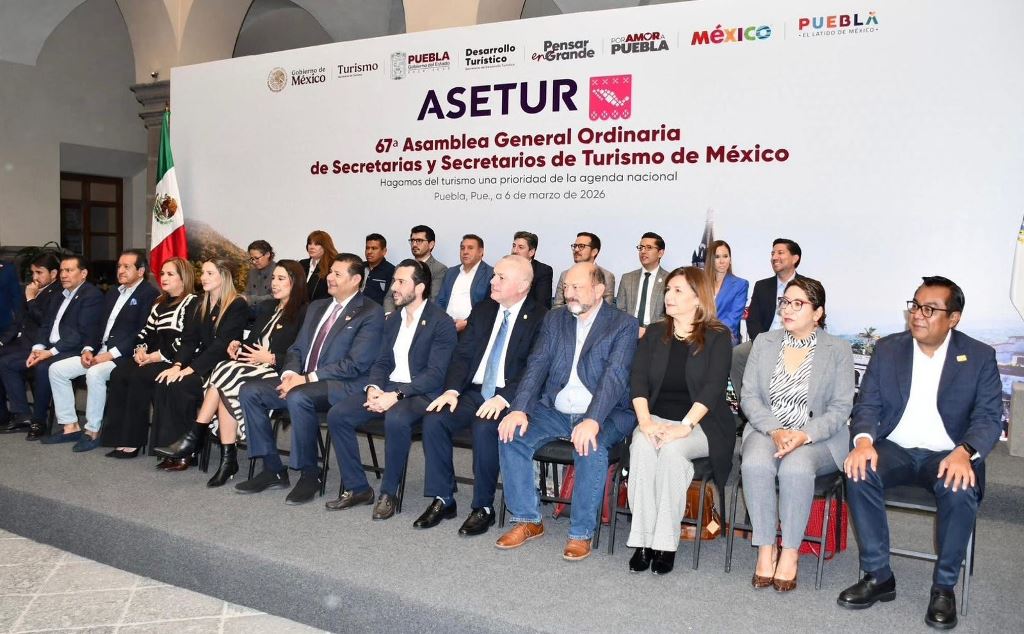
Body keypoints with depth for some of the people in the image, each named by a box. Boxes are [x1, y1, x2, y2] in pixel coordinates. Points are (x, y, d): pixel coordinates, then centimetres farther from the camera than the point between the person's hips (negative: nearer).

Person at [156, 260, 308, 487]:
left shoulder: (303, 313, -3)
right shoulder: (265, 307, 23)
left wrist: (271, 358, -17)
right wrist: (238, 346, 3)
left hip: (278, 373, -7)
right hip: (253, 366, 7)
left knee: (226, 375, -28)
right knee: (226, 388, -26)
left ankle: (195, 437, -19)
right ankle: (228, 459, -26)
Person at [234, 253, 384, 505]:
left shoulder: (371, 313, -6)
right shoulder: (316, 307, 19)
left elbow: (355, 364, -15)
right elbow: (296, 348, 19)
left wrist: (307, 378, -18)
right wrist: (290, 374, -4)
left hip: (341, 386, -8)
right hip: (302, 380, 8)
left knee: (298, 398, -35)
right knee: (249, 391, -8)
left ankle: (309, 474, -16)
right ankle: (272, 470, 0)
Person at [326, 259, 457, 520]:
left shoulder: (441, 322, -9)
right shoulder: (393, 319, 14)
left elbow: (435, 374, -16)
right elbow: (382, 362, 16)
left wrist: (396, 395, -24)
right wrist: (373, 388, -6)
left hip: (420, 393, -7)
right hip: (387, 388, 7)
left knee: (396, 420, -38)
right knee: (337, 415, -12)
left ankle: (389, 493, -17)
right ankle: (356, 487, 0)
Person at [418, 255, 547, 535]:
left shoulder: (540, 318, -5)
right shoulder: (482, 310, 13)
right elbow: (462, 355, 10)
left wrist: (503, 399, -25)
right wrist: (452, 390, -6)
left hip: (507, 398, -5)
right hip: (474, 391, 6)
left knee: (484, 428, -33)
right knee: (433, 420, -18)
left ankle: (483, 507, -13)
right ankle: (442, 499, -4)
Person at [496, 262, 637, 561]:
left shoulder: (624, 324, -4)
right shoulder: (554, 319, 10)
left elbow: (615, 376, -18)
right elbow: (537, 366, 1)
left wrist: (593, 421, -33)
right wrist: (520, 409, -16)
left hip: (604, 414, -4)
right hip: (555, 411, 4)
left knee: (591, 448, -34)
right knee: (512, 434, -19)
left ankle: (581, 533, -14)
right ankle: (527, 520, -3)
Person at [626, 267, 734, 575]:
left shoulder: (717, 337, 1)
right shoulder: (654, 333, 13)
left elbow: (713, 387, -11)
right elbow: (638, 379, 3)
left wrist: (684, 426, -23)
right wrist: (645, 420, -14)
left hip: (700, 423, -3)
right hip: (656, 418, 3)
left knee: (672, 449, -33)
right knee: (642, 446, -30)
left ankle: (666, 543, -23)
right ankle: (642, 540, -24)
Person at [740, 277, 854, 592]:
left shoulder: (838, 350, 3)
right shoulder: (764, 342, 10)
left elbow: (840, 408, -2)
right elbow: (749, 396, 4)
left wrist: (804, 435, -19)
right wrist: (774, 430, -14)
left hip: (817, 437, -2)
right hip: (767, 431, 2)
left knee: (796, 468, -34)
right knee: (755, 464, -31)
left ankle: (790, 551, -15)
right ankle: (766, 548, -16)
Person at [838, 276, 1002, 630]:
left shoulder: (980, 357, 0)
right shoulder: (888, 348, 4)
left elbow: (989, 417, -7)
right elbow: (868, 405, 1)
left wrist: (964, 452, -28)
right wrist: (863, 441, -21)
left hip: (948, 455, -1)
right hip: (894, 449, 2)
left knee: (960, 490, -34)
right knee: (859, 474, -29)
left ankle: (944, 586, -13)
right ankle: (878, 576, -15)